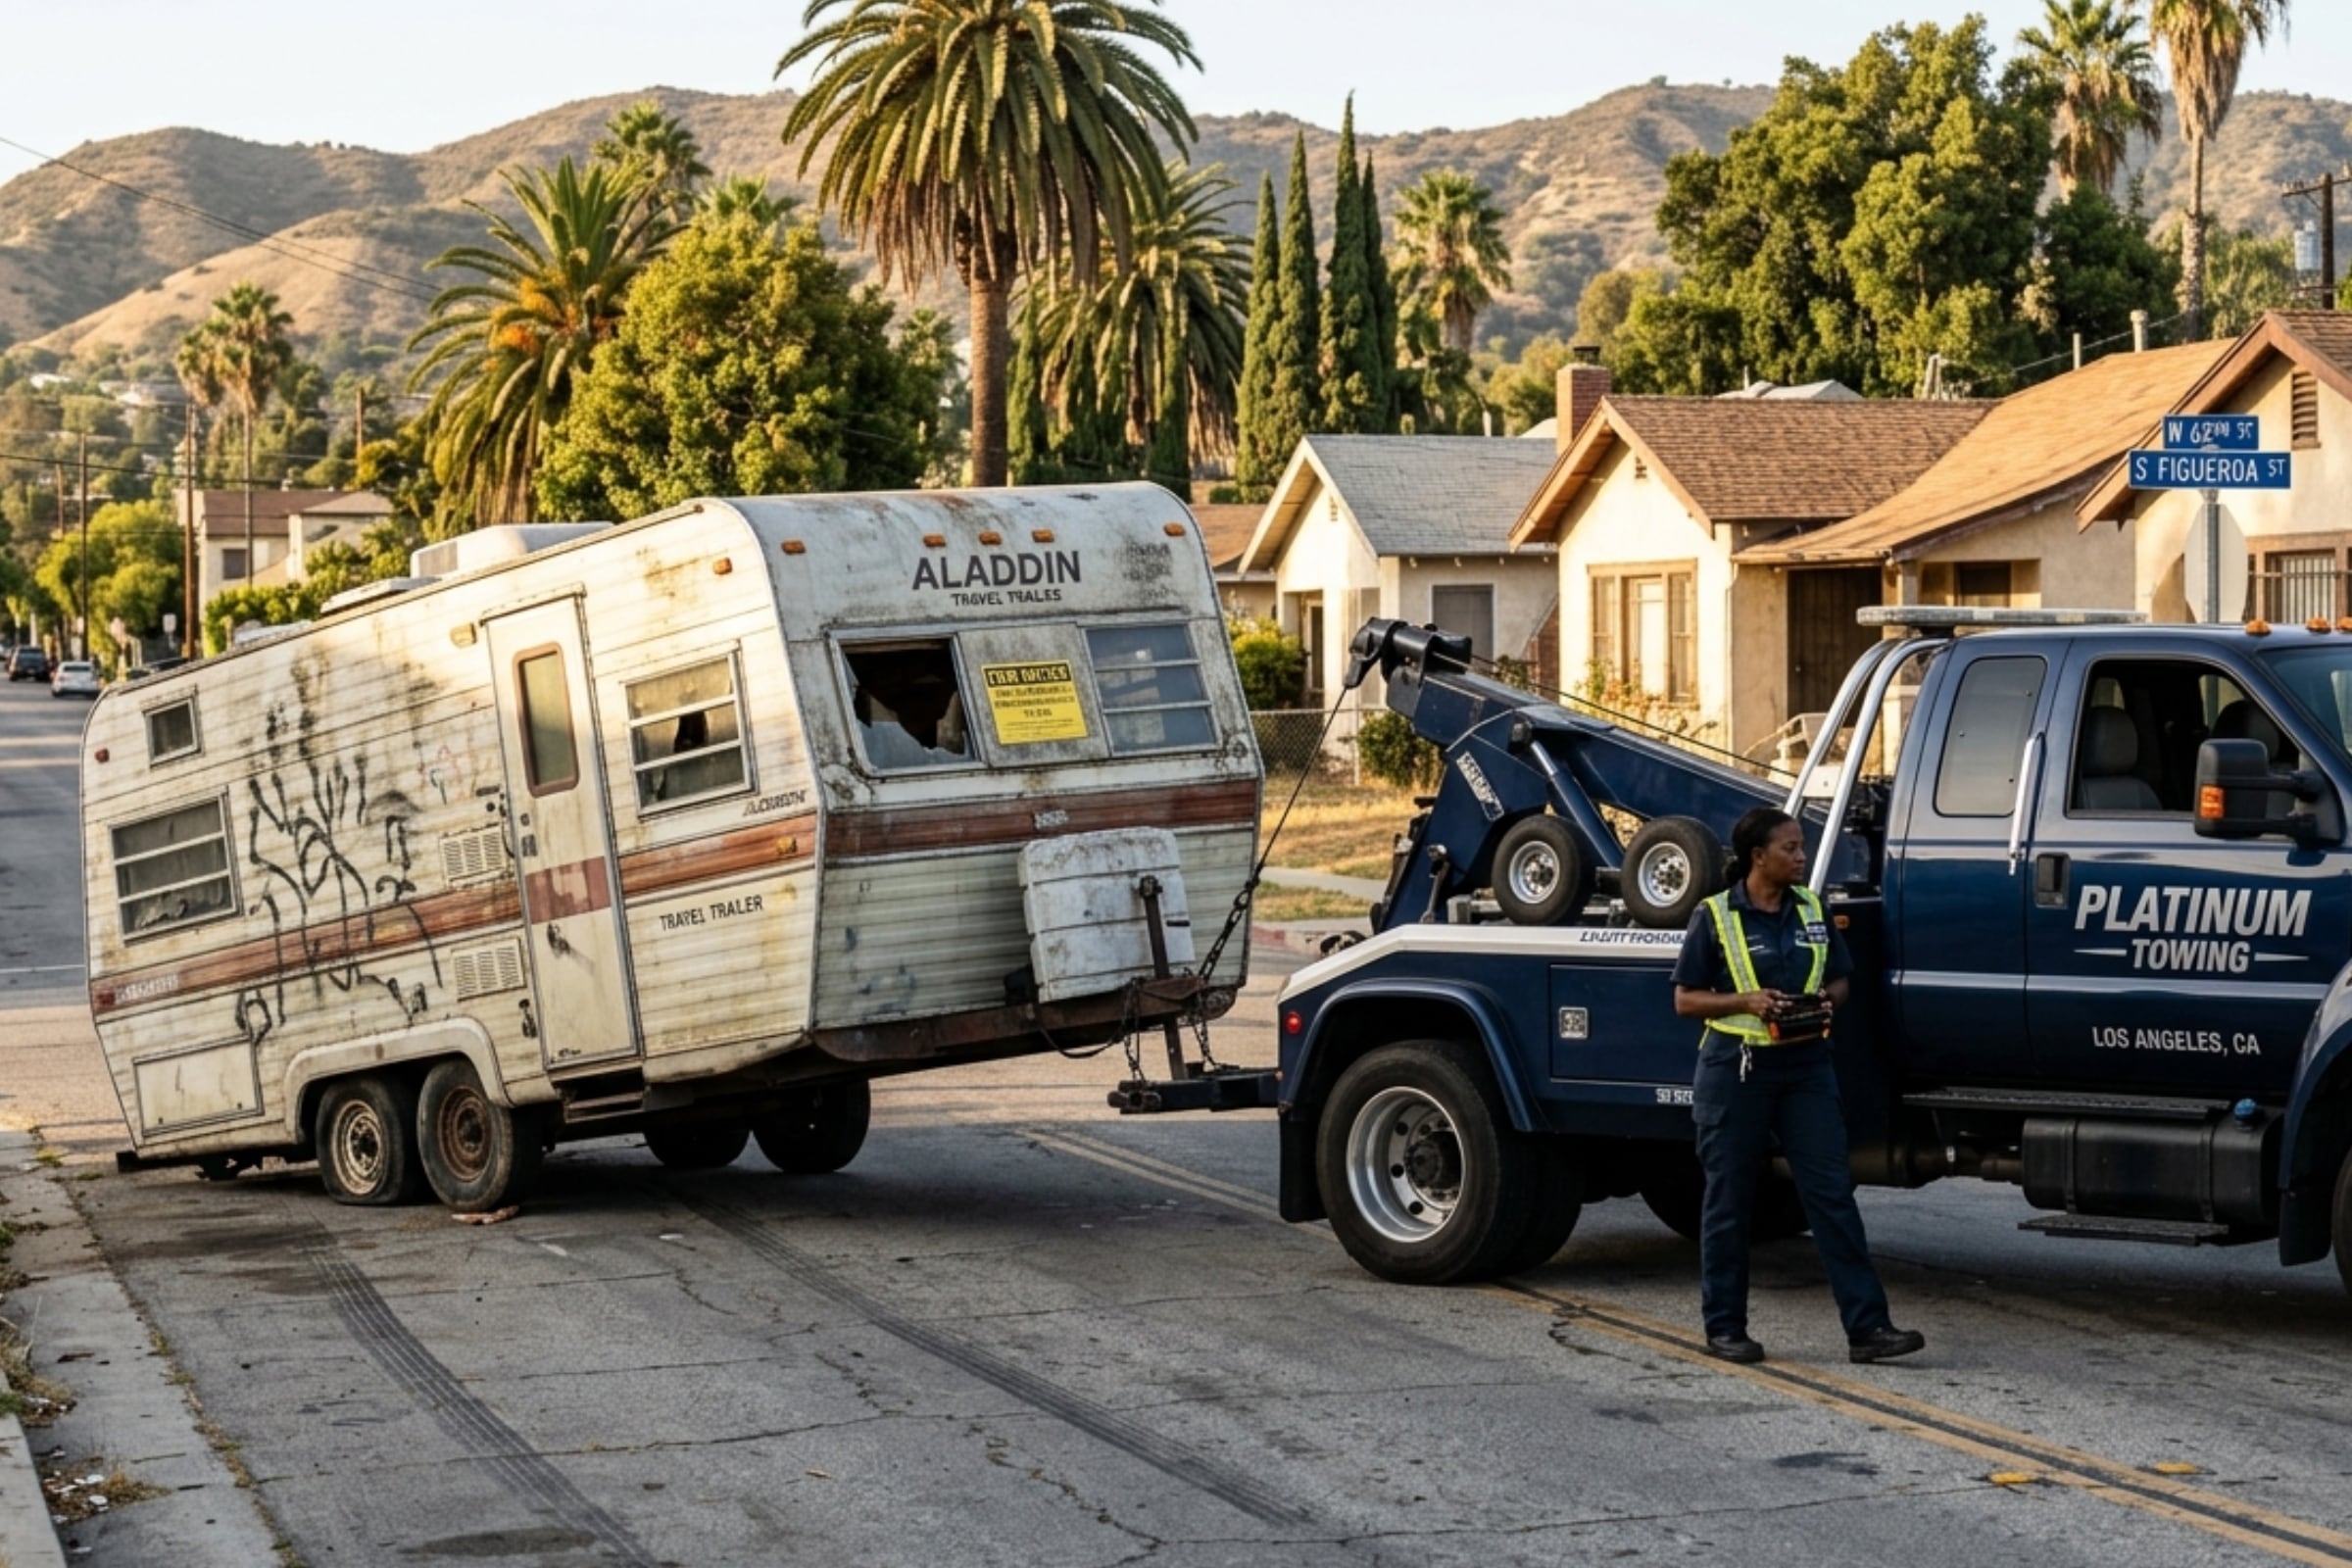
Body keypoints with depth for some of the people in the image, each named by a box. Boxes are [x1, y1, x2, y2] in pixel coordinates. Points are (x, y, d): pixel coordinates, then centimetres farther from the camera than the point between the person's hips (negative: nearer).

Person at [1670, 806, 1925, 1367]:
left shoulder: (1811, 909, 9)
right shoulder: (1715, 916, -4)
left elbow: (1840, 980, 19)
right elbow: (1685, 999, -2)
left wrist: (1828, 998, -5)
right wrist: (1746, 1001, -18)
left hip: (1806, 1067, 4)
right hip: (1736, 1069, -4)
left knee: (1832, 1193, -3)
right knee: (1730, 1199, 5)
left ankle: (1867, 1326, -5)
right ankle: (1724, 1327, 15)